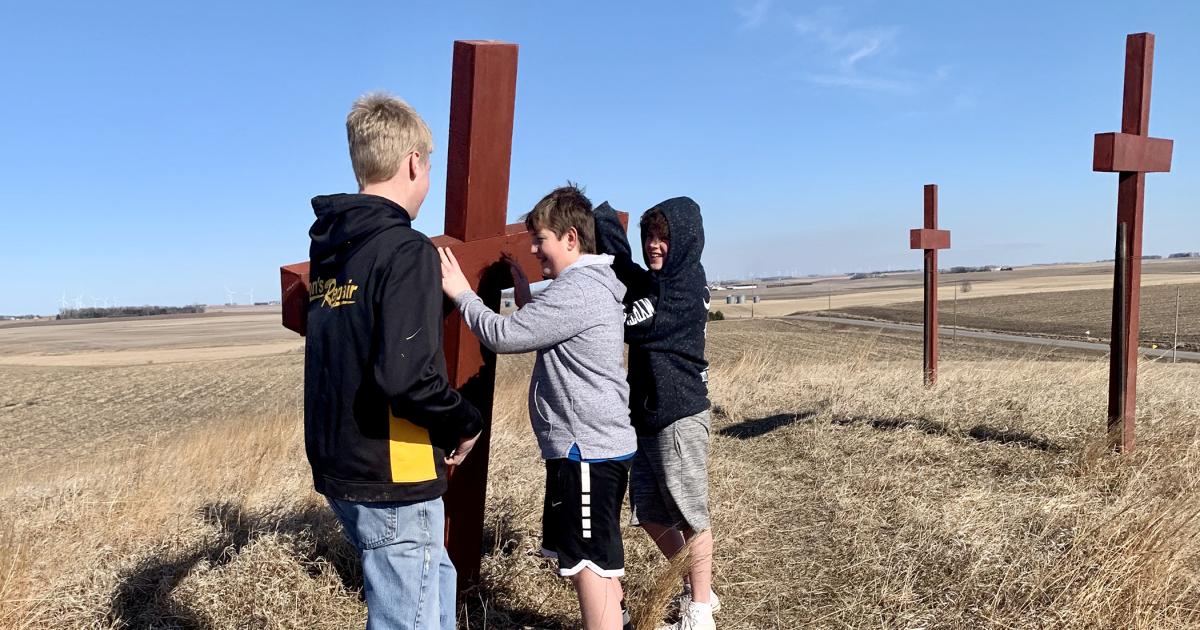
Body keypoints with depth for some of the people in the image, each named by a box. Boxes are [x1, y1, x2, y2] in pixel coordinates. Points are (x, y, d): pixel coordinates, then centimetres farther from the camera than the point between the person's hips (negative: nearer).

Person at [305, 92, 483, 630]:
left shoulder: (330, 251, 7)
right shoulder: (406, 251, -18)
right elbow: (405, 377, -28)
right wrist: (466, 425, -11)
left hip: (339, 466, 9)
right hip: (392, 482, -8)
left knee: (436, 580, 25)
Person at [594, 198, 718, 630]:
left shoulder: (685, 290, -14)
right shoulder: (652, 282, 11)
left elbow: (630, 325, -18)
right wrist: (601, 220, -7)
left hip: (679, 416, -9)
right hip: (646, 416, 9)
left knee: (690, 517, 4)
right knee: (650, 514, 16)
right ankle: (698, 589, 34)